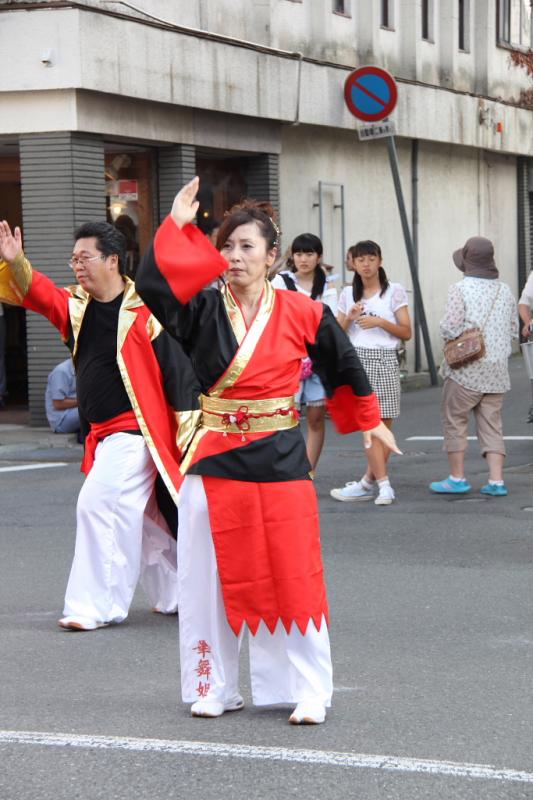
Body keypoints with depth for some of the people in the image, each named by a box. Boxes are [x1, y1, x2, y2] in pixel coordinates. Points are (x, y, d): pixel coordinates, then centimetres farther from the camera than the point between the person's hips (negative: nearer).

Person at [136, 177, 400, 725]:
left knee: (292, 577, 0)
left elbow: (343, 365, 12)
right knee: (213, 578, 6)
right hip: (216, 459, 2)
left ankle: (309, 691, 10)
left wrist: (368, 419, 22)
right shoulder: (204, 310, -1)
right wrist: (177, 226, -18)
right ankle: (214, 688, 18)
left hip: (279, 460, -1)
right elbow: (152, 284, -18)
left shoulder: (301, 313, -2)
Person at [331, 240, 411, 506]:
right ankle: (383, 484, -10)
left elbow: (407, 333, 2)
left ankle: (368, 481, 7)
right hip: (357, 359, 2)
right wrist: (349, 317, -5)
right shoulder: (348, 294, 13)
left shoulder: (394, 291, 4)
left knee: (384, 425, -3)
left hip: (385, 360, -1)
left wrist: (380, 322, -11)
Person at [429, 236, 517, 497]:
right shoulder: (505, 291, 7)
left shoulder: (461, 289, -11)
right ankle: (496, 481, 2)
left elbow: (450, 328, -16)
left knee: (454, 420, 6)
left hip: (466, 369, -5)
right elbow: (513, 331, 12)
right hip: (497, 370, 5)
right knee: (491, 424, 8)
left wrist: (446, 331, 6)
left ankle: (457, 478, 7)